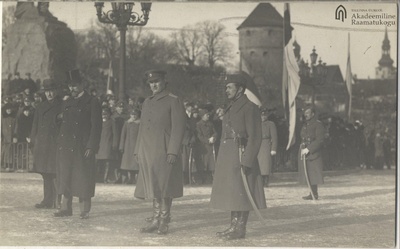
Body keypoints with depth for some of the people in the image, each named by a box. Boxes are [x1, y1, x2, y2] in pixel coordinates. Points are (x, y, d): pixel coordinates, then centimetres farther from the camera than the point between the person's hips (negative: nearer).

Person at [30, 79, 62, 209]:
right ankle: (48, 201, 13)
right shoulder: (41, 107, 15)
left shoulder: (62, 106, -2)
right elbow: (35, 125, 19)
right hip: (42, 144, 6)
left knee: (55, 173, -9)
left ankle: (58, 201, -3)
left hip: (56, 143, -6)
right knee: (45, 173, 7)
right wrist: (33, 140, 12)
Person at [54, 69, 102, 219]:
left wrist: (91, 147, -13)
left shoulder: (91, 103, -1)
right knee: (65, 177, 6)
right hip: (65, 147, 6)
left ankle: (85, 210, 2)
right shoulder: (66, 103, 18)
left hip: (82, 148, -6)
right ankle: (66, 208, 12)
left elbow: (96, 126, -7)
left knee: (83, 178, -3)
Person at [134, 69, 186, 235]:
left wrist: (173, 152, -17)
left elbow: (178, 128, -10)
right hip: (148, 153, 6)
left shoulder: (173, 101, -4)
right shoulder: (146, 103, 17)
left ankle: (164, 223, 5)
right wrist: (138, 151, 15)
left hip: (164, 152, -6)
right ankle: (155, 221, 16)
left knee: (164, 189, -2)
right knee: (153, 188, 9)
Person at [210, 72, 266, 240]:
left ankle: (240, 229, -2)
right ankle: (234, 226, 15)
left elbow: (254, 138, -14)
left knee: (241, 193, -6)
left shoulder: (250, 108, -10)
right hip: (228, 156, 9)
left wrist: (246, 162, -20)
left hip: (241, 155, -9)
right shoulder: (231, 108, 18)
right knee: (231, 193, 10)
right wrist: (223, 160, 18)